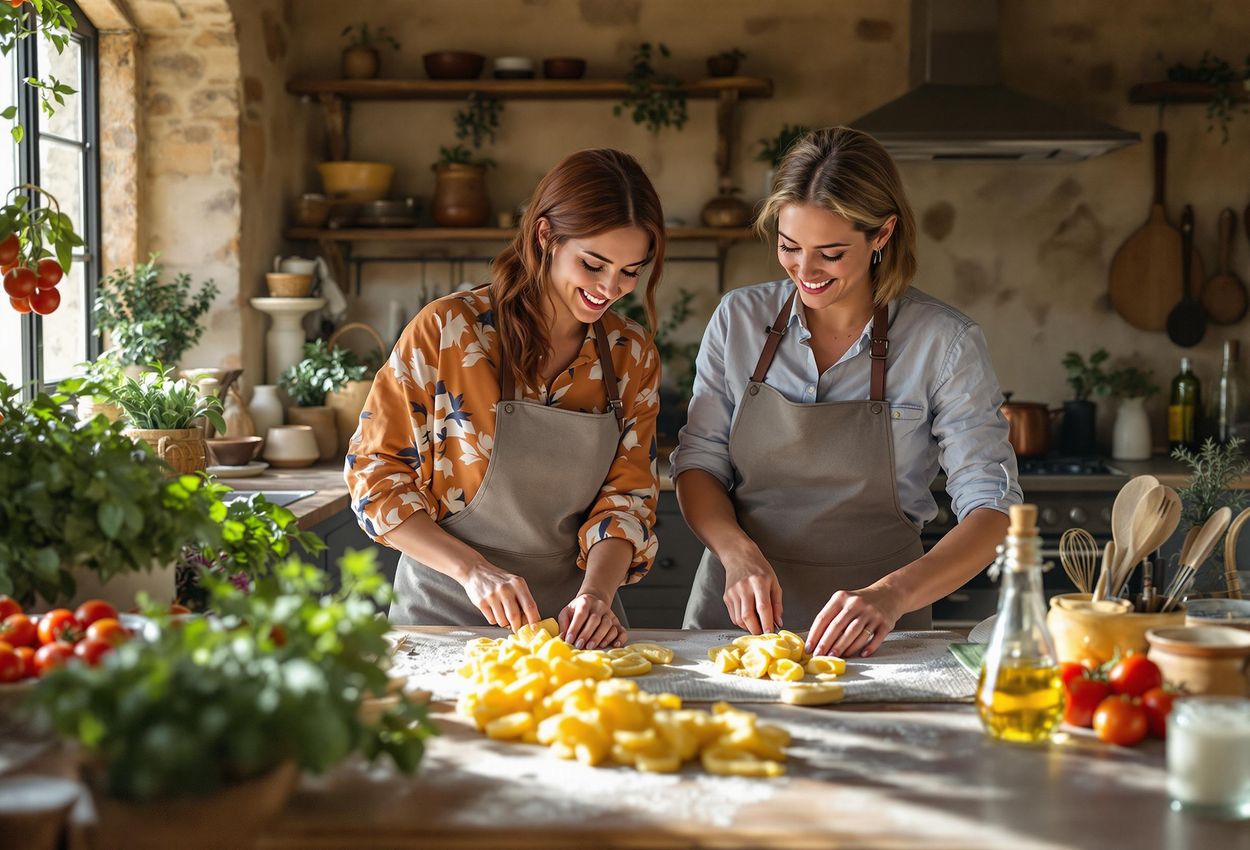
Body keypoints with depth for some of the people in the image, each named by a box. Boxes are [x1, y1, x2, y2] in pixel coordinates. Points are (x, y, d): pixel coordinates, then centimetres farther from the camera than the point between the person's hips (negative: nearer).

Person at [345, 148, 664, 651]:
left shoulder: (633, 358, 4)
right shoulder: (447, 331, -8)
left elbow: (626, 497, 6)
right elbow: (375, 472, -4)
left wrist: (597, 592, -13)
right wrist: (473, 570, -15)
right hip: (447, 613, -3)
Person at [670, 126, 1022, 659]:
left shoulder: (946, 344, -5)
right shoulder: (739, 318, 4)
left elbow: (992, 510, -8)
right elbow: (698, 461, 8)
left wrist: (892, 594, -25)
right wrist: (738, 552, -12)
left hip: (869, 635, -2)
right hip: (737, 616, 2)